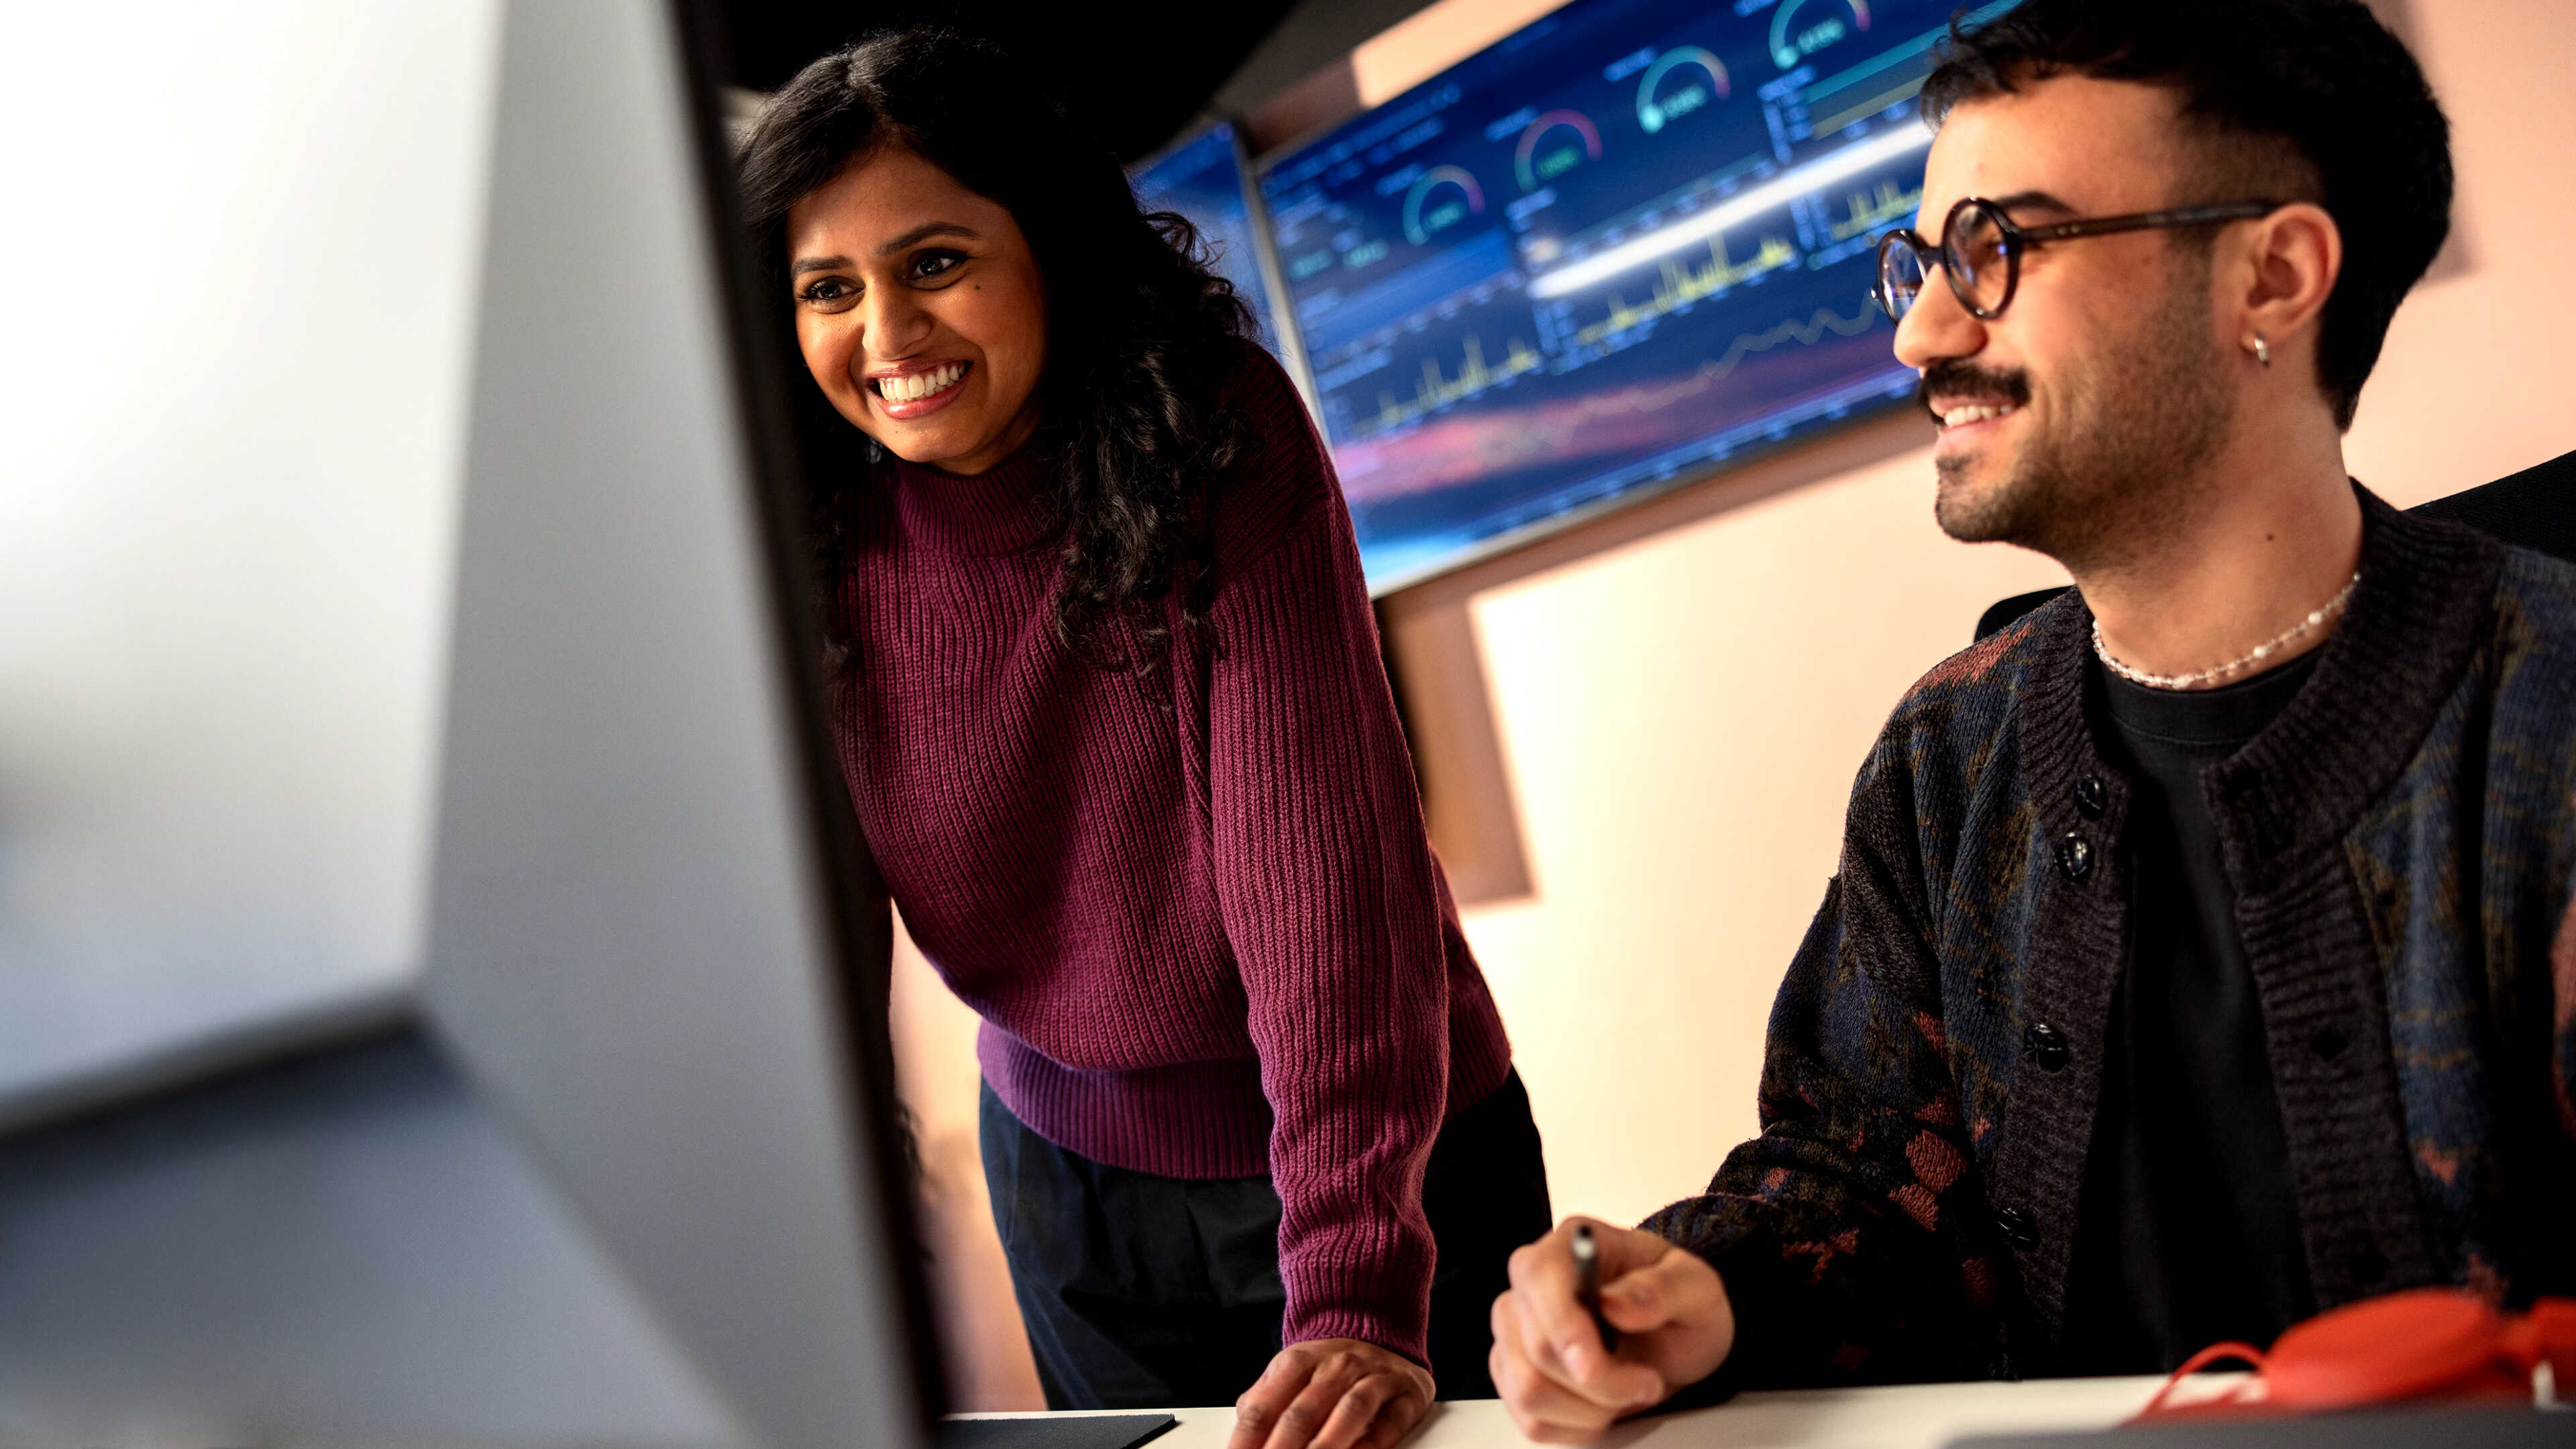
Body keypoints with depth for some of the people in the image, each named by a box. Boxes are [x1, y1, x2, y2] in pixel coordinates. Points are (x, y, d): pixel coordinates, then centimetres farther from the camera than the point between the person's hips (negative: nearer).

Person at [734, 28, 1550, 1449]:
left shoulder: (1218, 433, -21)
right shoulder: (814, 534, -11)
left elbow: (1321, 852, -27)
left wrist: (1354, 1291, -35)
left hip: (1388, 1154, -2)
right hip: (1069, 1173, 3)